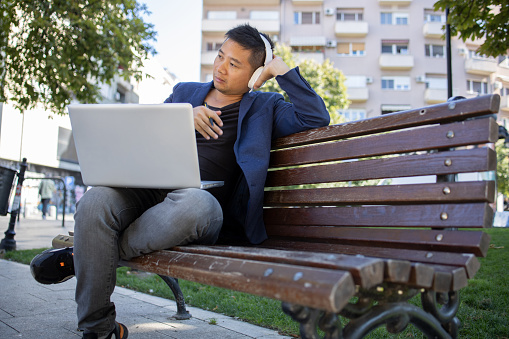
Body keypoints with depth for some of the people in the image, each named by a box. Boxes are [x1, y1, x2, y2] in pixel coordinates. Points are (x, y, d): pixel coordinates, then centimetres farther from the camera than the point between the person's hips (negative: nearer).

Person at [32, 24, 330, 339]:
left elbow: (316, 118, 3)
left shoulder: (263, 106, 17)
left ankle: (84, 254, -14)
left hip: (205, 200, -3)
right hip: (151, 191, 4)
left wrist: (282, 70, 3)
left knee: (192, 203, -41)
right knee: (95, 201, -29)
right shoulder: (185, 92, 25)